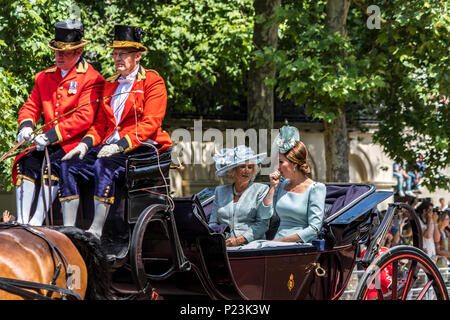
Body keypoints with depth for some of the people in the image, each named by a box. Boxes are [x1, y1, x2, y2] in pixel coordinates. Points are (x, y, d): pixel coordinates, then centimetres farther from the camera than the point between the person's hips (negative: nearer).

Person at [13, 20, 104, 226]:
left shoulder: (92, 79, -5)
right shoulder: (44, 77, 16)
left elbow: (84, 117, -15)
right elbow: (31, 106, 18)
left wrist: (51, 135, -21)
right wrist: (26, 125, -7)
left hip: (75, 142, -6)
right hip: (48, 142, 6)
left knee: (54, 164, -31)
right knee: (26, 163, -20)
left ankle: (37, 222, -32)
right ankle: (21, 222, -22)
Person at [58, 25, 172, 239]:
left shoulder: (152, 81, 0)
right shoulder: (110, 84, 21)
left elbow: (150, 124, -11)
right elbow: (100, 124, 19)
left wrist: (120, 145, -22)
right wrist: (86, 144, -2)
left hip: (140, 148, -7)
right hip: (109, 145, 7)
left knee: (104, 165, -35)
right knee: (69, 165, -15)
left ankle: (96, 231, -33)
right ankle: (68, 229, -18)